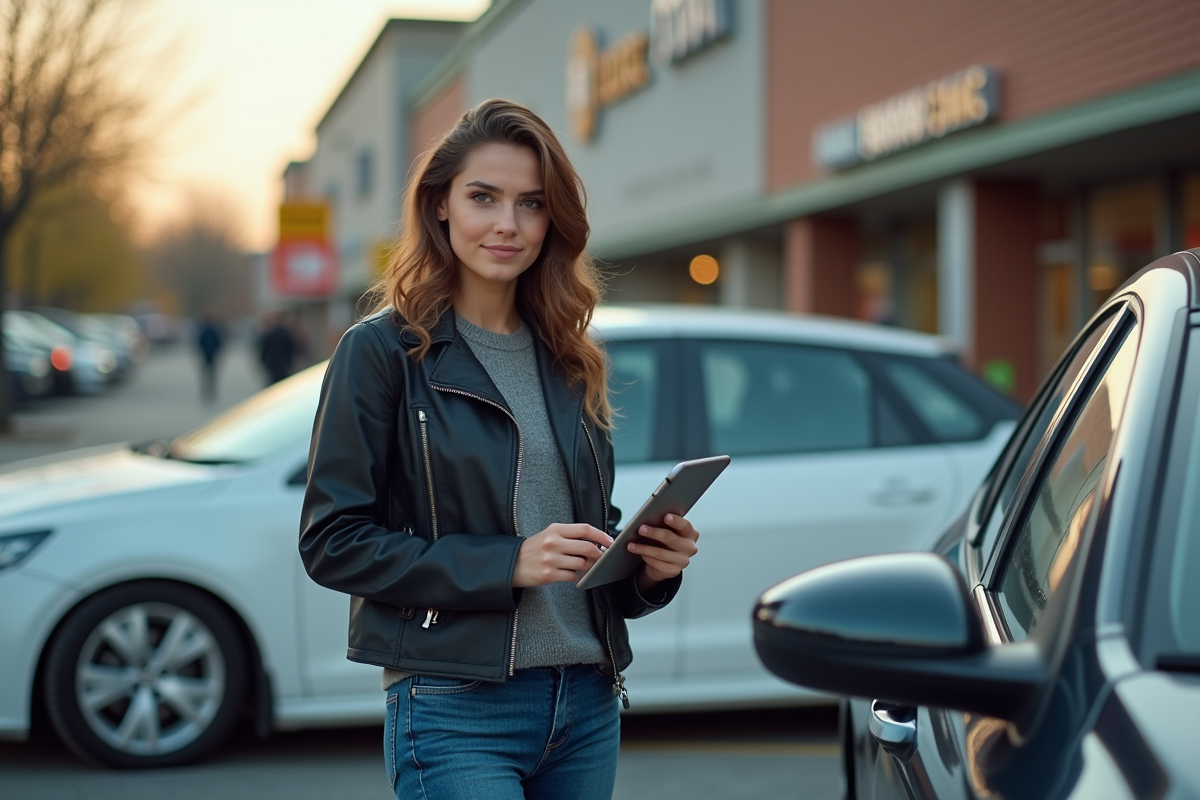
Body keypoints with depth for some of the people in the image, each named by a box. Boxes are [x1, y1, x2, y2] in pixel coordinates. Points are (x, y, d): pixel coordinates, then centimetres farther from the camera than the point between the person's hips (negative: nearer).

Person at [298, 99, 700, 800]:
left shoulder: (568, 359, 12)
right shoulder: (385, 350, -5)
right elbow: (332, 542, -10)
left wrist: (652, 565, -3)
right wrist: (506, 563, -18)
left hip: (588, 708, 6)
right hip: (456, 714, -6)